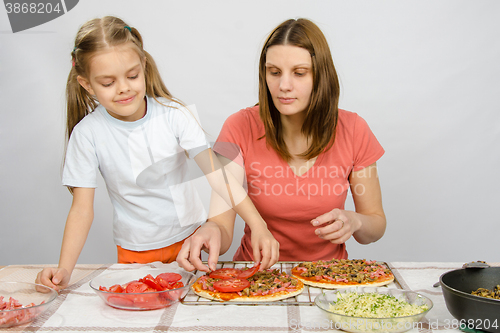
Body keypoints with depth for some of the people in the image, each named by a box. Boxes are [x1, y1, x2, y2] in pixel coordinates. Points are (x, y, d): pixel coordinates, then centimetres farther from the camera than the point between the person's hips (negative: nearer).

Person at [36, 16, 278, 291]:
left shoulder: (173, 114, -13)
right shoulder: (87, 133, -12)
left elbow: (216, 171, -19)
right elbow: (82, 208, -8)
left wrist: (259, 227, -28)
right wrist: (63, 270, -20)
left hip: (190, 237, 0)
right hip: (135, 252, 0)